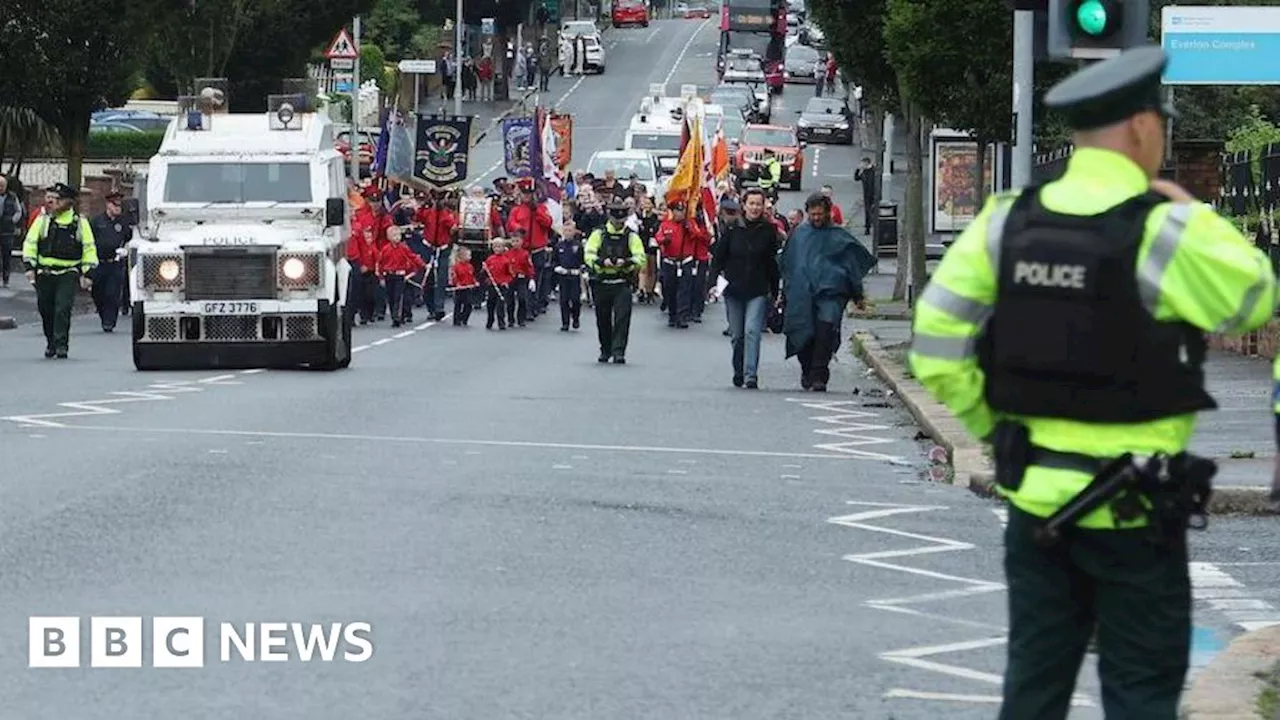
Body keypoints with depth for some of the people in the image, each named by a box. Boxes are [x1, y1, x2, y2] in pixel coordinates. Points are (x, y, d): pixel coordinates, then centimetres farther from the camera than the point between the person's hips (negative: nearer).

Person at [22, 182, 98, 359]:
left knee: (63, 308, -16)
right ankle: (51, 343, 25)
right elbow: (30, 243, 5)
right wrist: (30, 267, -5)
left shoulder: (80, 222, 3)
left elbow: (89, 248, 7)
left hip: (68, 273, -2)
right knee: (46, 310, 8)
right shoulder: (42, 220, 5)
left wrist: (87, 273, 2)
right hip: (44, 272, 2)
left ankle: (61, 345, -14)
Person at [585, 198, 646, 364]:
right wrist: (602, 262, -24)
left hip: (622, 284, -1)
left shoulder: (631, 237, 4)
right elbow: (588, 255, -6)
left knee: (622, 318, -12)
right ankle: (605, 351, 25)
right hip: (601, 283, 1)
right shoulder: (598, 235, 3)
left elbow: (640, 258, -5)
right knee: (603, 319, 10)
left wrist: (626, 263, -23)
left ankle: (618, 352, -12)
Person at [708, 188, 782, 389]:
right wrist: (712, 283, -7)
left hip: (759, 291, -2)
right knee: (737, 335, 10)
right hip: (734, 289, 2)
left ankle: (751, 376, -17)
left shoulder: (769, 230, -1)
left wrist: (775, 291, 3)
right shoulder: (733, 229, 0)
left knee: (752, 331, -15)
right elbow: (718, 257, 4)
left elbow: (773, 263, 4)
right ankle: (738, 373, 27)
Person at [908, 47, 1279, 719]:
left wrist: (991, 424, 10)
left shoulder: (1008, 221, 0)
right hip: (1134, 510, -5)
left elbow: (936, 342, -1)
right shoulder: (1164, 231, -14)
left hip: (1035, 494, 5)